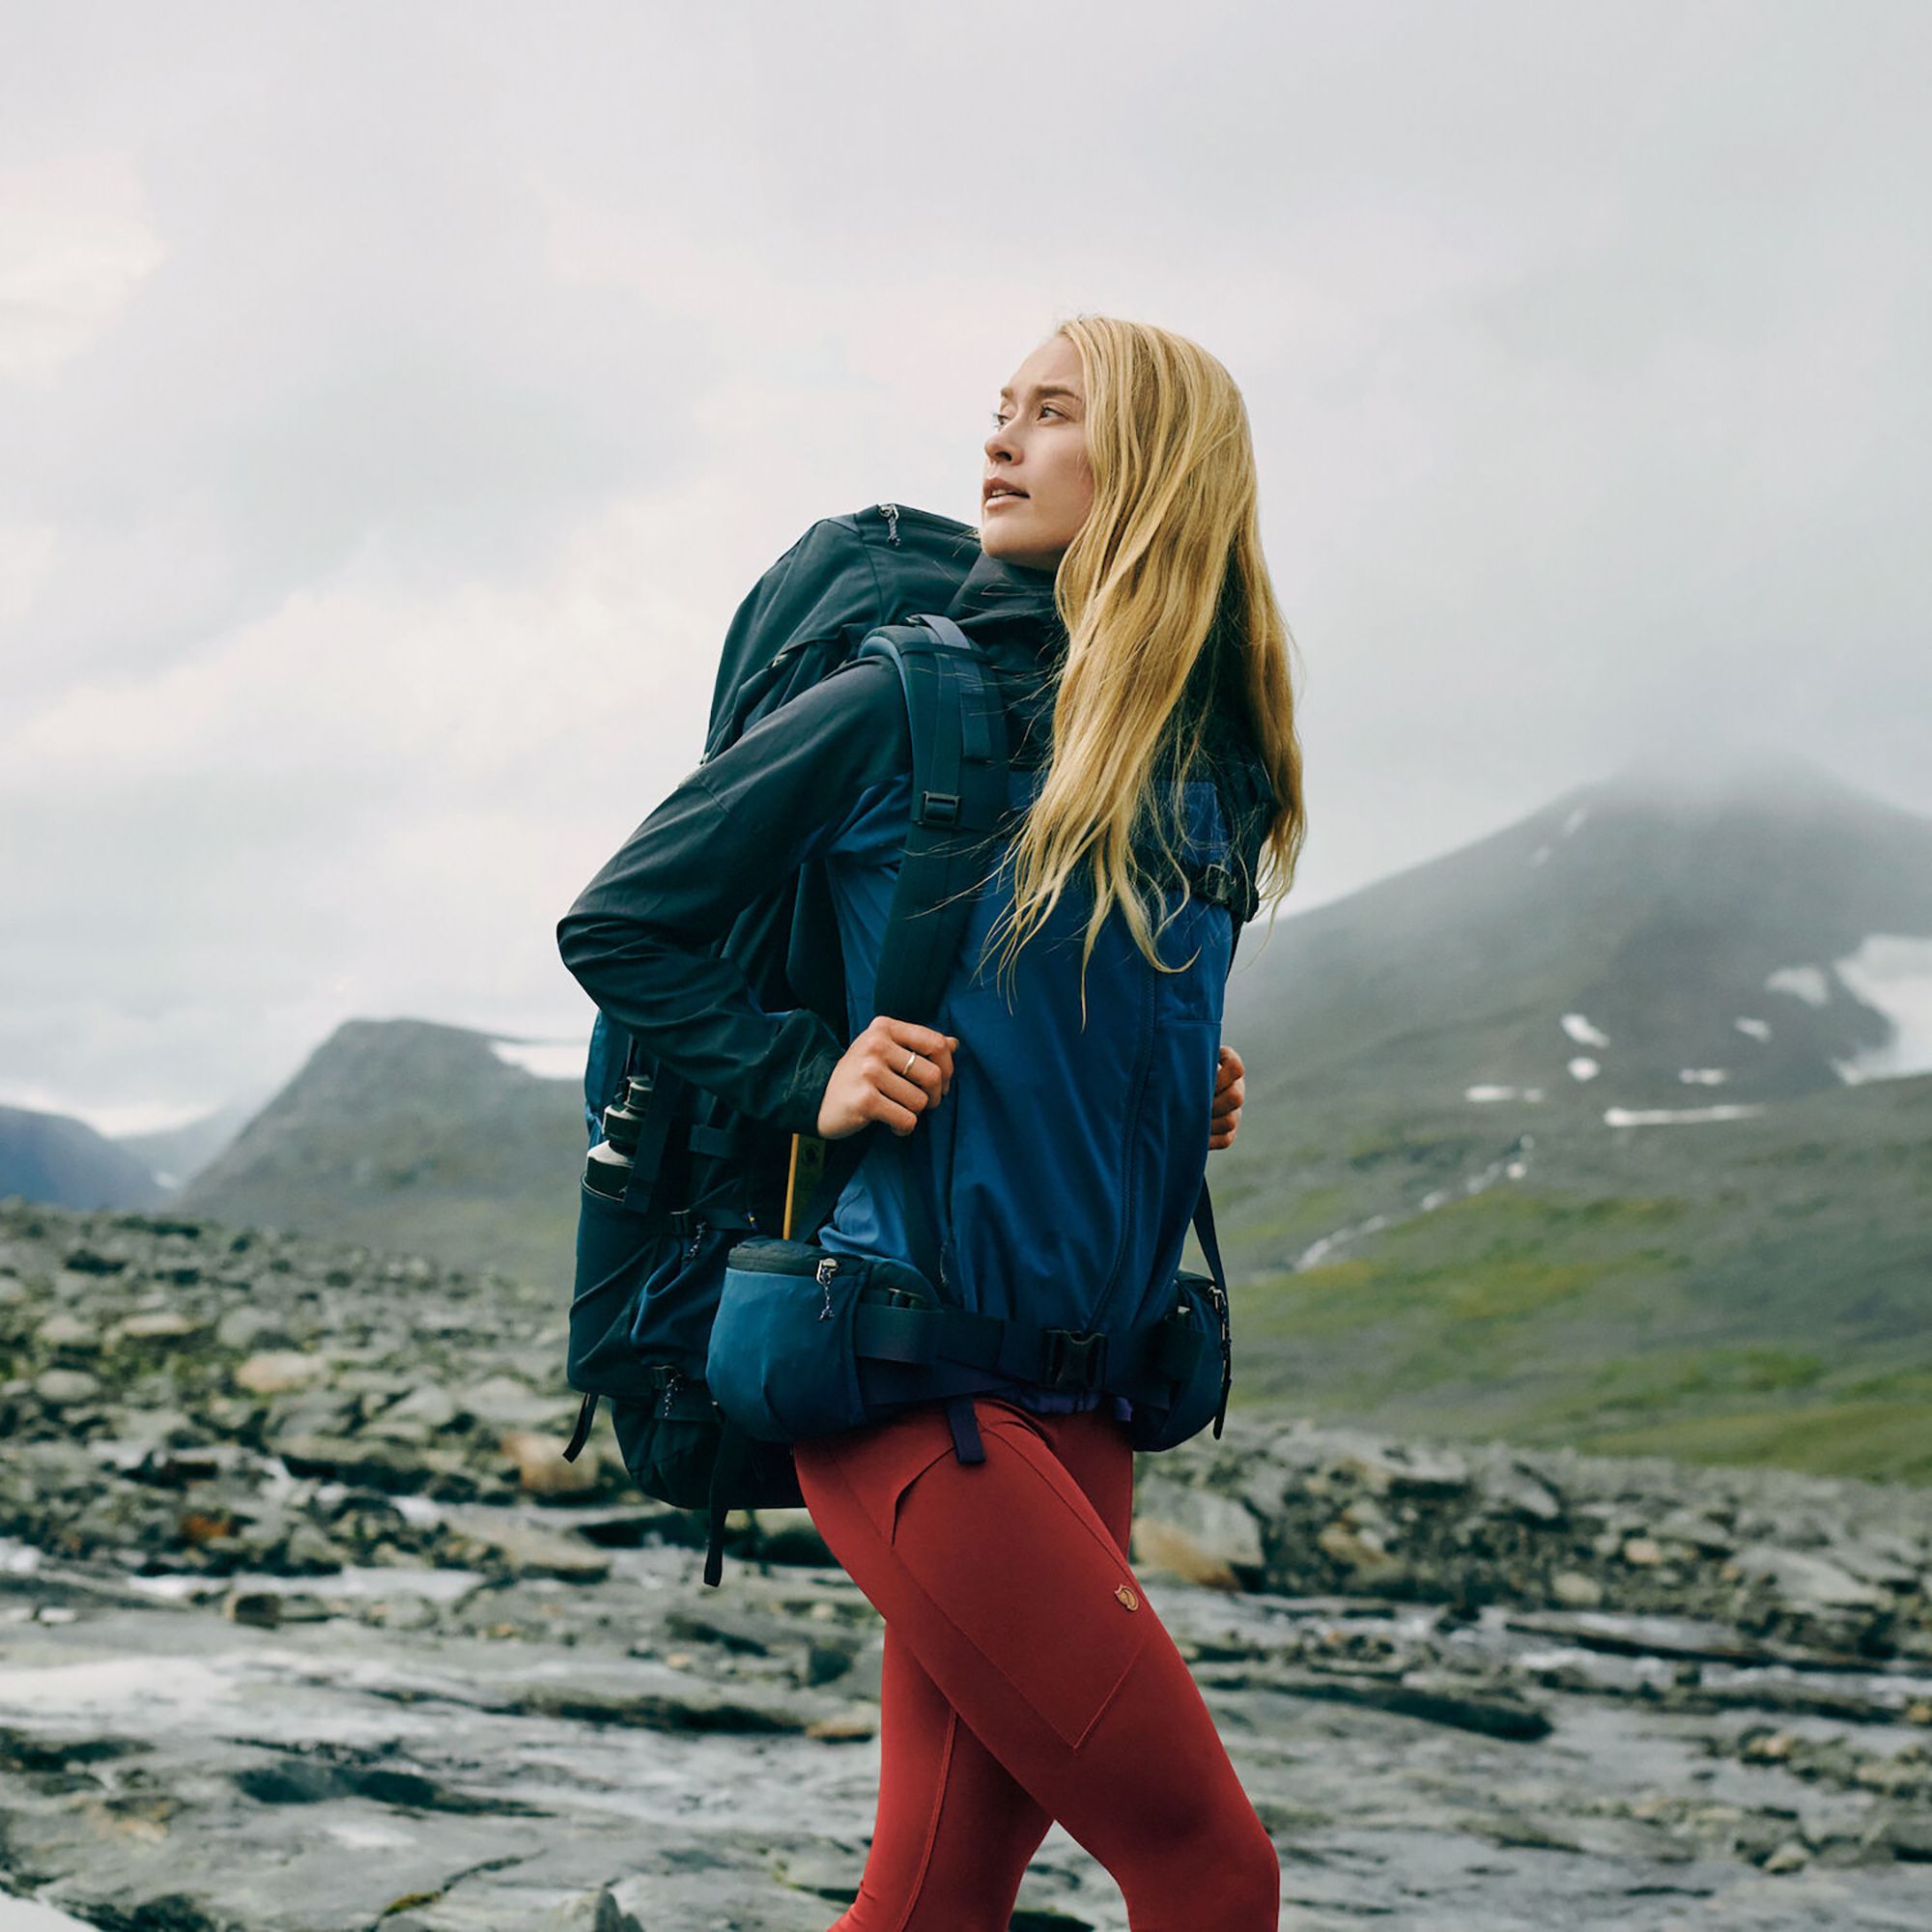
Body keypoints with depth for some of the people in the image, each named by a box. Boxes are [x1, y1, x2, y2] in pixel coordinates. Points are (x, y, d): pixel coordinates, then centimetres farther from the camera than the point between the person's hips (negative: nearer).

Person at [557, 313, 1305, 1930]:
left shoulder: (1217, 769, 13)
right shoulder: (903, 706, -4)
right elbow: (616, 926, 4)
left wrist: (1193, 1100, 10)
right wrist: (806, 1075, -6)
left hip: (1084, 1398, 6)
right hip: (910, 1372, -6)